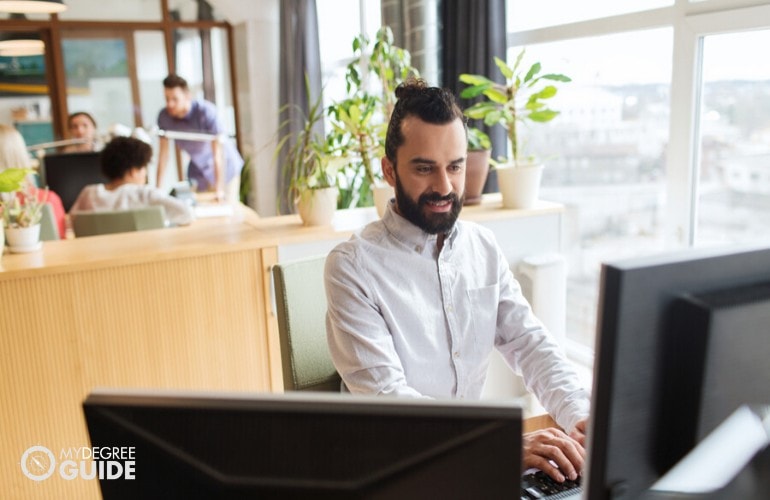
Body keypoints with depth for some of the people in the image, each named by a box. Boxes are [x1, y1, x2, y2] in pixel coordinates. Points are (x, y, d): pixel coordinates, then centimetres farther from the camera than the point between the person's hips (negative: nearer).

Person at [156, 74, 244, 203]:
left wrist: (219, 189, -31)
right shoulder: (164, 116, -16)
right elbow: (163, 152, -7)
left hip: (224, 167, -4)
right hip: (197, 170, 4)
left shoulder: (206, 111, -28)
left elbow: (218, 153, -28)